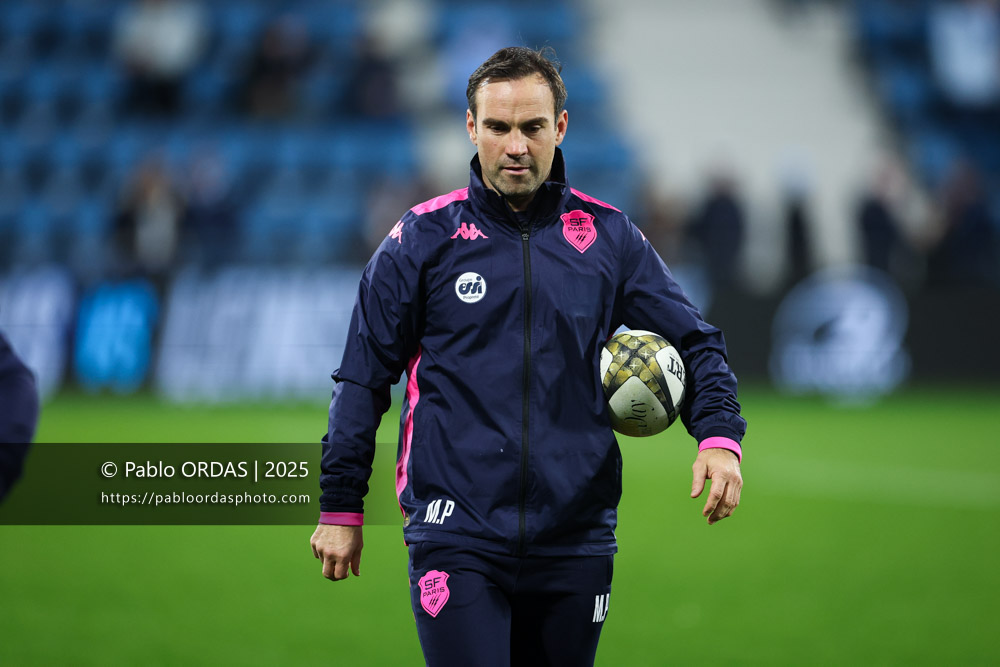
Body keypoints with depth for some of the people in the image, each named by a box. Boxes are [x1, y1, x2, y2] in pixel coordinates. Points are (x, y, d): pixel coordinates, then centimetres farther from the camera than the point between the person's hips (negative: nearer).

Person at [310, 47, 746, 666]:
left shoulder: (610, 237, 7)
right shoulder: (424, 237, 2)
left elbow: (694, 341, 10)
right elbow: (364, 377, 7)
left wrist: (720, 436, -8)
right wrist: (341, 506, 5)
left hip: (576, 540, 2)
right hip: (456, 538, -2)